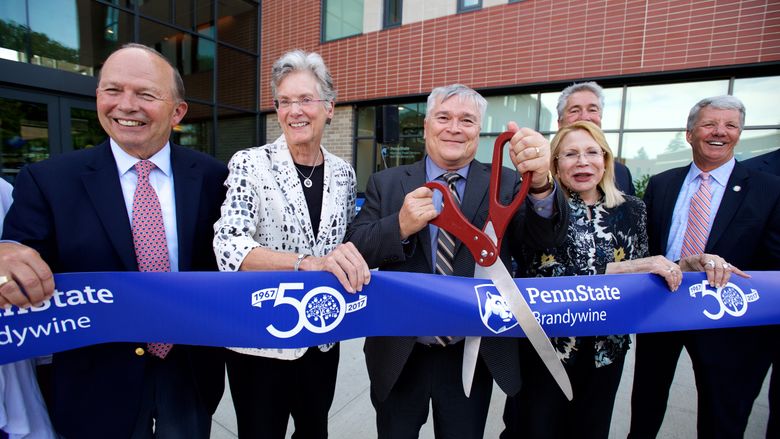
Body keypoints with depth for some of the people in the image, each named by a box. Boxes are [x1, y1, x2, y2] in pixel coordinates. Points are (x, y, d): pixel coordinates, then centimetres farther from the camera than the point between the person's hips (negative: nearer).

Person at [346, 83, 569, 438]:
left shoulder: (505, 184, -3)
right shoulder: (386, 184, -2)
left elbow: (546, 237, -16)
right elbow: (355, 250, -7)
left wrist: (541, 183, -36)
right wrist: (399, 227, -26)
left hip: (474, 356, 0)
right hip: (398, 355, 1)